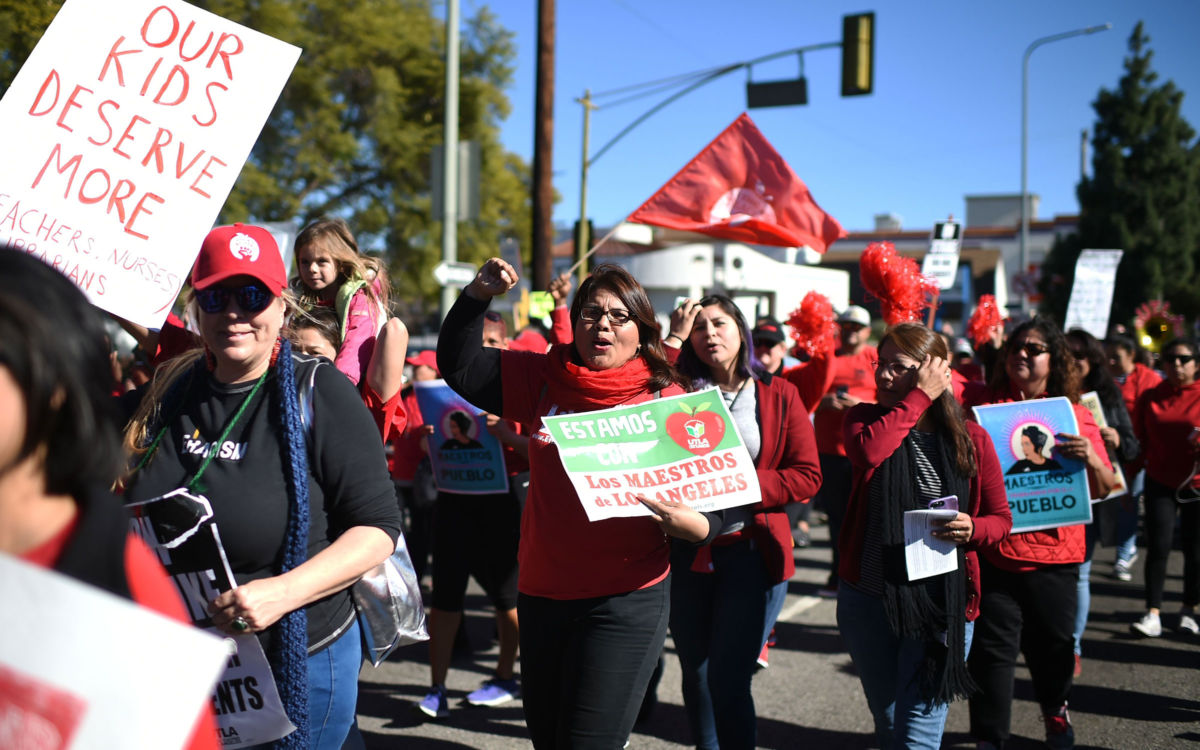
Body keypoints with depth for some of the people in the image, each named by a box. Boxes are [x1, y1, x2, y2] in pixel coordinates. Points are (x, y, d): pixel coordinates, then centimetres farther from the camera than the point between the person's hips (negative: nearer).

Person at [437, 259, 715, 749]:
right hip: (541, 594, 5)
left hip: (625, 602, -5)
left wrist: (686, 522, -26)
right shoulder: (546, 380, 5)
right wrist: (478, 294, 0)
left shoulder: (666, 401, -7)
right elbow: (459, 366, 13)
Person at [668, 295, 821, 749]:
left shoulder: (778, 395, 3)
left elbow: (807, 475, -2)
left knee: (729, 680, -5)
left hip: (750, 551, -3)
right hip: (686, 552, 3)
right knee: (695, 674, 14)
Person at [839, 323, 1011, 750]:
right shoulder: (866, 419, 2)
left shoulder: (971, 438, 0)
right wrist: (920, 397, -16)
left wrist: (972, 530, -17)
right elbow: (866, 450, -24)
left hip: (942, 604, -2)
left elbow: (1001, 518, 6)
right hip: (867, 599, 2)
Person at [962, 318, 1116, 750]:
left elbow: (1103, 489, 5)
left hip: (1054, 556, 2)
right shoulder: (980, 401, 3)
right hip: (992, 552, -2)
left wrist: (1089, 457, -14)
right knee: (992, 648, -2)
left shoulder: (1075, 415, 6)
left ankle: (1054, 709, 45)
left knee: (1053, 644, 16)